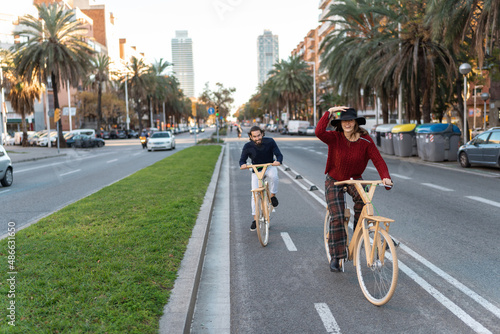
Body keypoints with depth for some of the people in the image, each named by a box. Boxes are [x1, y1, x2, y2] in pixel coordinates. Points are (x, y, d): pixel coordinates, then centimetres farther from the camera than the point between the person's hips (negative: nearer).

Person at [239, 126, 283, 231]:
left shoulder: (270, 142, -17)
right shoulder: (248, 146, -15)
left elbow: (279, 154, -18)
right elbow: (242, 159, -9)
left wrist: (278, 161, -41)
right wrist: (242, 164, -34)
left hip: (269, 167, -1)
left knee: (273, 176, -38)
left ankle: (272, 195, -9)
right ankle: (255, 219, 7)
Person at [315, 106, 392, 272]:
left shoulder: (365, 140, -12)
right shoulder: (335, 137, -15)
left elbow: (378, 159, -18)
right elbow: (319, 132, -35)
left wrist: (385, 177, -33)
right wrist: (329, 112, -36)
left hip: (355, 179, 1)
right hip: (334, 181, -1)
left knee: (363, 197, -32)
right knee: (336, 217, -12)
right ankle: (335, 257, 0)